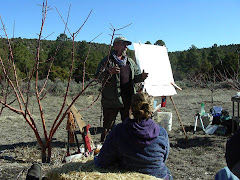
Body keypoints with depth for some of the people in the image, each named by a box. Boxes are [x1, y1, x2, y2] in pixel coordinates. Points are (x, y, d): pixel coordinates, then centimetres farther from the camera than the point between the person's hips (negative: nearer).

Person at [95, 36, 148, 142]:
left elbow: (136, 77, 20)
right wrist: (109, 72, -32)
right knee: (108, 125, 1)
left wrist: (142, 76, -3)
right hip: (111, 100, -5)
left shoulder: (130, 61, 18)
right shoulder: (108, 60, -2)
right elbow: (98, 76, -12)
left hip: (128, 100, 6)